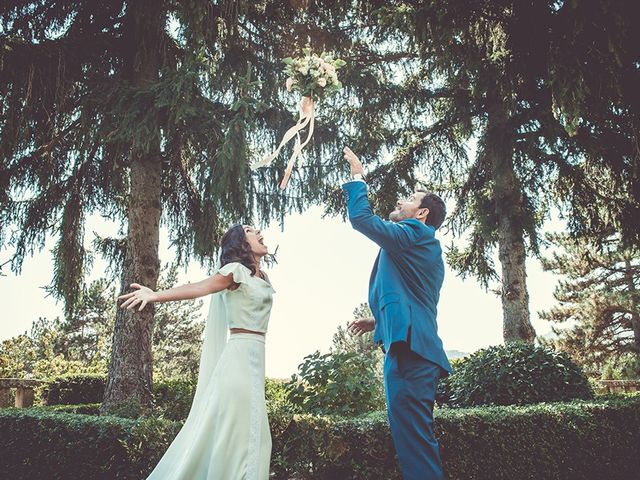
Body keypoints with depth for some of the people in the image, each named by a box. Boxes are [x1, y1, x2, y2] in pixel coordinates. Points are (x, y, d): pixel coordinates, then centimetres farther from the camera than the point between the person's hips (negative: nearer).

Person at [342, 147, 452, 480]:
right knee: (417, 436, 15)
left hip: (408, 347, -11)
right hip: (417, 345, 11)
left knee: (412, 435, -10)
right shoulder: (426, 247, 26)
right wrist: (380, 321, 25)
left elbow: (360, 217, -10)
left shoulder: (414, 233, -3)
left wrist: (357, 176, 4)